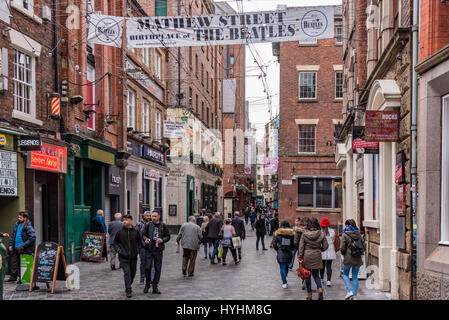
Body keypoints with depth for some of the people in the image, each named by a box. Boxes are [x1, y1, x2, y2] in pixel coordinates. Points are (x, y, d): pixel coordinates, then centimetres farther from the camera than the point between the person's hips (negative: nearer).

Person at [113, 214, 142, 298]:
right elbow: (115, 242, 8)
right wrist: (119, 250, -4)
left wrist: (137, 250, 2)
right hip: (124, 257, -2)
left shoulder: (136, 232, 0)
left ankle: (128, 285, 35)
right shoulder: (120, 232, -2)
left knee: (133, 273, 12)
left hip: (133, 257, 2)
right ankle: (128, 290, -6)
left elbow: (140, 242, 14)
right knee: (127, 273, -11)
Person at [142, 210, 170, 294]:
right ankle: (147, 285, 15)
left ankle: (155, 287, 17)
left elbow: (168, 236, 7)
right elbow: (143, 234, 7)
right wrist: (145, 239, -15)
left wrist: (162, 240, -13)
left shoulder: (163, 226, 1)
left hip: (159, 250, 1)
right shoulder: (148, 225, 0)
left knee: (157, 269, 6)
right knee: (147, 268, -5)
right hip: (149, 250, -1)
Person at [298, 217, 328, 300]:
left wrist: (300, 256, 0)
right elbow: (325, 246, -1)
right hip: (317, 257, 1)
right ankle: (320, 288, -10)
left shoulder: (304, 234, -9)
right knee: (316, 275, 15)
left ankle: (309, 294, 14)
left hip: (307, 257, -1)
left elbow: (301, 246, -6)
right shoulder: (321, 234, -6)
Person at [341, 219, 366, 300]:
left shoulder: (345, 235, -10)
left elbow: (343, 248, -11)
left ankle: (349, 291, -5)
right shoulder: (358, 234, 4)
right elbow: (364, 246, 4)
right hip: (357, 259, 4)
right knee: (355, 276, 10)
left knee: (345, 275, 12)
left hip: (348, 258, -4)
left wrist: (342, 252, 9)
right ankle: (354, 295, 10)